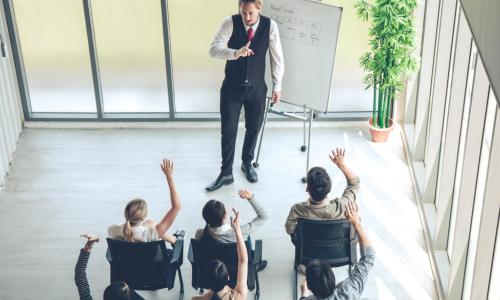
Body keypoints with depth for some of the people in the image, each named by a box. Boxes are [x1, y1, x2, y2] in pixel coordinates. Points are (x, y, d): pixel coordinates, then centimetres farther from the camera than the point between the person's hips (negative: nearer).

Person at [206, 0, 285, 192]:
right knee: (228, 130, 3)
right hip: (231, 88, -1)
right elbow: (214, 49, -23)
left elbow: (277, 57, -2)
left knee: (253, 128, 16)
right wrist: (236, 52, -41)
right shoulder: (230, 23, -15)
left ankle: (247, 163, 40)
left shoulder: (270, 26, -12)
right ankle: (226, 173, 17)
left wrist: (277, 86, 2)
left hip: (256, 88, 1)